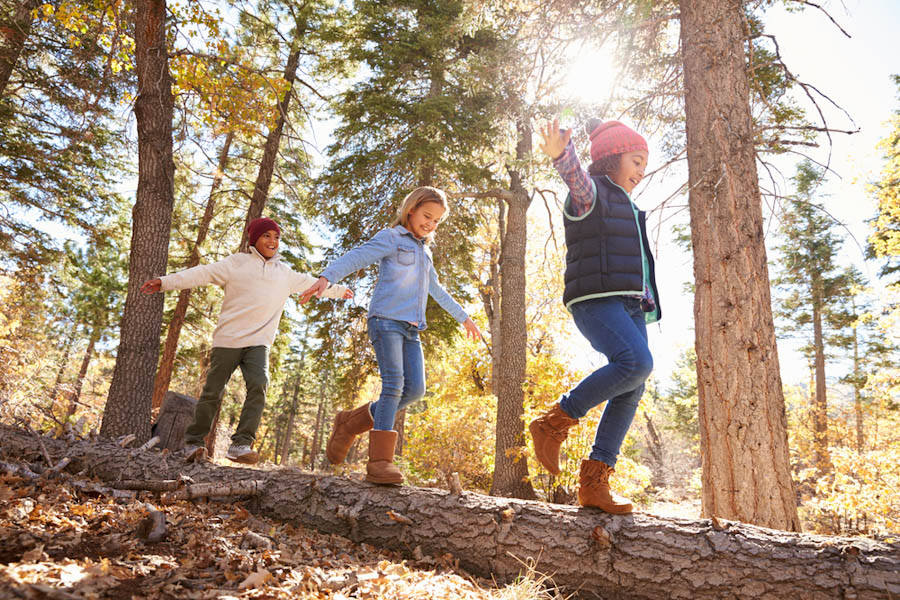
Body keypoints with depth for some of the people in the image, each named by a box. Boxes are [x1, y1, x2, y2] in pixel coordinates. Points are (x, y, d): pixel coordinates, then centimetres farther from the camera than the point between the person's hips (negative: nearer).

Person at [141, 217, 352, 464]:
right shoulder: (237, 263, 4)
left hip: (258, 342, 3)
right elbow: (203, 274, -4)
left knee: (258, 386, -20)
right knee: (213, 392, 3)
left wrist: (338, 290, 41)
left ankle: (241, 444, -19)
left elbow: (311, 283, 30)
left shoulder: (285, 274, 17)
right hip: (227, 340, -2)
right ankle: (193, 442, 20)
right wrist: (167, 282, -13)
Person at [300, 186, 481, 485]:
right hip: (386, 319, -7)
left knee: (414, 389, -5)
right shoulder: (391, 238, 4)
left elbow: (437, 290, 38)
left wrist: (464, 317, 44)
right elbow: (356, 257, -12)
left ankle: (351, 422, 10)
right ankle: (380, 461, -16)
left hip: (411, 328, 7)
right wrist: (326, 278, -31)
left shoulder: (424, 251, 26)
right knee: (393, 384, -18)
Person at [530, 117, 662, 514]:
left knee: (631, 391, -2)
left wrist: (648, 303, 28)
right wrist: (560, 152, -45)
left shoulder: (626, 208, 29)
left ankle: (594, 481, 1)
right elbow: (576, 176, -23)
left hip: (629, 305, 9)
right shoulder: (590, 192, 1)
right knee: (636, 362, -29)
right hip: (595, 300, -9)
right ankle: (554, 423, -15)